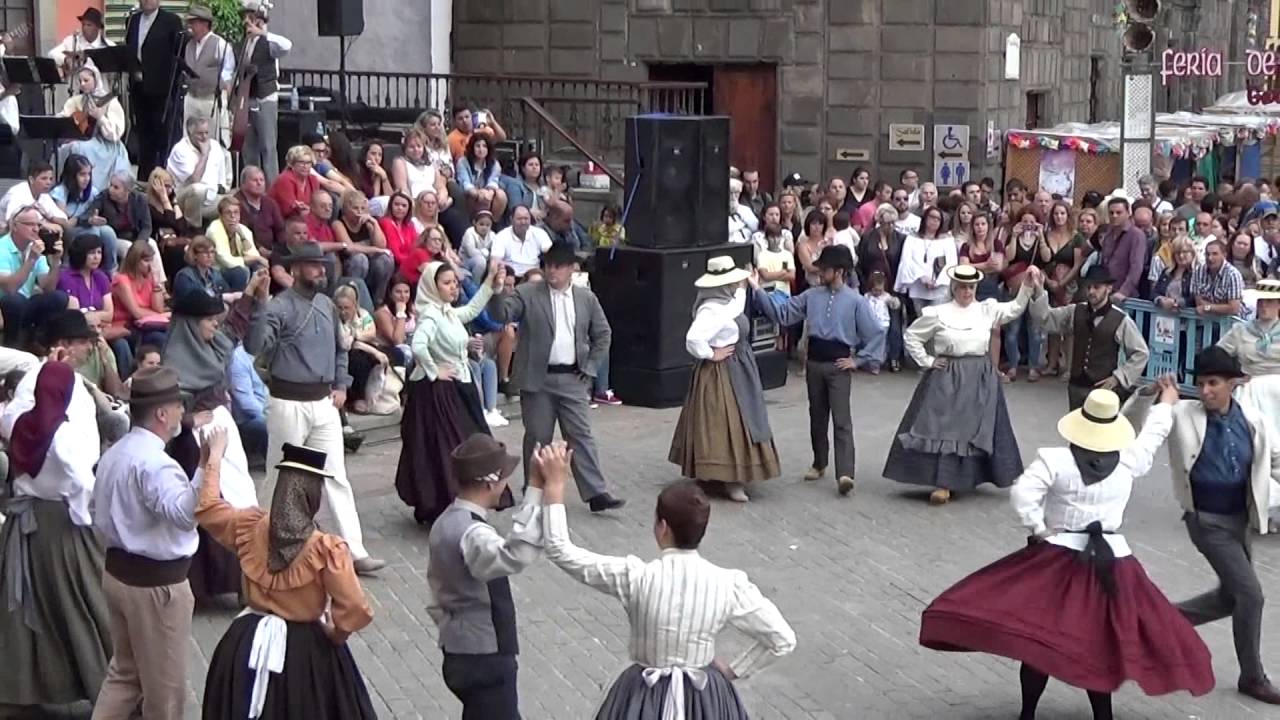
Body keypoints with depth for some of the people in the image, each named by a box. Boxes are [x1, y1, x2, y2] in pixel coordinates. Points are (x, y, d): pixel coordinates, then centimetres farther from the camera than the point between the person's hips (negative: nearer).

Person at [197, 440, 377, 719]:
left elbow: (206, 507, 12)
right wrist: (335, 635, -6)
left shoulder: (250, 528, -7)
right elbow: (355, 610, -25)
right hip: (305, 651, -4)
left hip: (248, 643, 4)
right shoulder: (325, 548, -21)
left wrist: (214, 456, 21)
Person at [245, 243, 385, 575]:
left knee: (336, 478, 5)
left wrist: (341, 385, 14)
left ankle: (355, 551, 6)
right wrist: (260, 303, -33)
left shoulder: (327, 305, 10)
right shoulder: (279, 306, -13)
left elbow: (339, 348, 24)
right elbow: (254, 347, -27)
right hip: (289, 402, -6)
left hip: (324, 401, 6)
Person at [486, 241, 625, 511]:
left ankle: (596, 493, 0)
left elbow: (603, 334, 14)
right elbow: (501, 315, -15)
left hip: (572, 378, 2)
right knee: (537, 438, 6)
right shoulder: (527, 294, -2)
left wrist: (590, 367, 6)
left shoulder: (586, 298, 6)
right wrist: (498, 291, -33)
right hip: (538, 378, -2)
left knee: (581, 436, 0)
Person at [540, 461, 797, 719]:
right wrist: (733, 670, 5)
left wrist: (554, 485, -5)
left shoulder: (636, 577, -18)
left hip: (644, 699, -1)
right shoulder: (728, 584, -13)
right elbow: (783, 640, -5)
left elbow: (561, 551, -10)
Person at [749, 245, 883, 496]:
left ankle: (845, 473, -19)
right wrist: (758, 291, -5)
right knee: (817, 416, 15)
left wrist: (858, 360, -5)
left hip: (838, 365, -4)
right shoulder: (811, 296, 4)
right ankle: (819, 463, 31)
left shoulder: (855, 301, -6)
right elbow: (781, 314, 2)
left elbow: (875, 334, -2)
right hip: (814, 362, 4)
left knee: (841, 420, -11)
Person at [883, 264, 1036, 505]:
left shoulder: (987, 310, 4)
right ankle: (943, 484, -2)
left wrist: (1028, 285, -17)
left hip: (980, 380, 3)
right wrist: (927, 361, -2)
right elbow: (910, 336, 3)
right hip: (947, 379, -3)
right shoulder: (938, 314, -4)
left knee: (979, 429, 8)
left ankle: (969, 477, 21)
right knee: (944, 428, -4)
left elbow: (1015, 308, -4)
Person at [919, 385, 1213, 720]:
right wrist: (1166, 403, 37)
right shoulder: (1128, 462, 0)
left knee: (1039, 639, 5)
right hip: (1112, 562, 3)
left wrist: (1039, 531, -7)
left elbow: (1022, 495, -21)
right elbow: (1152, 436, 20)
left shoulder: (1055, 460, -10)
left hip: (1059, 558, -3)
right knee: (1102, 644, 12)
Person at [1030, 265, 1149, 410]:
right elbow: (1045, 318, -1)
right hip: (1077, 386, 4)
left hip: (1103, 388, -4)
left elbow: (1141, 352, -2)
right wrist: (1038, 292, -16)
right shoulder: (1075, 312, 3)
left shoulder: (1121, 320, -9)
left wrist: (1119, 377, -6)